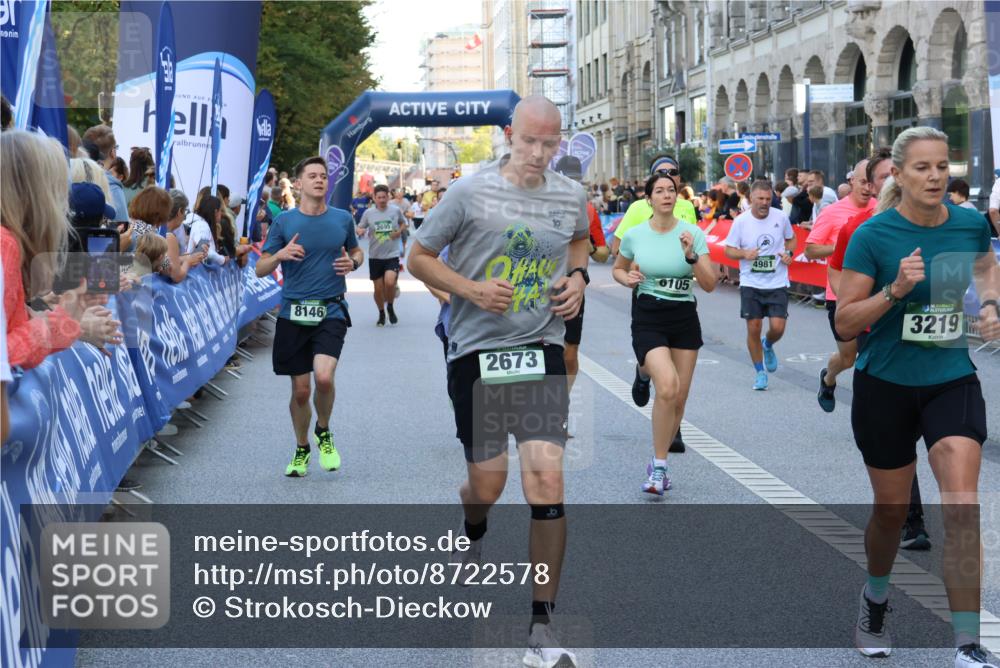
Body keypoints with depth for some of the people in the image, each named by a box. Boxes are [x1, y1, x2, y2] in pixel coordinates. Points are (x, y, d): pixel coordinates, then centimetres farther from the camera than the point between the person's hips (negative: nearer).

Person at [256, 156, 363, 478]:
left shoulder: (342, 219, 5)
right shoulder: (284, 221, 1)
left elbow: (357, 251, 22)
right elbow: (260, 269, 4)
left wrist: (352, 262, -1)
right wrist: (280, 255, -17)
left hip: (331, 311, 0)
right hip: (293, 313, 0)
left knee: (324, 377, -22)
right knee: (300, 389, 5)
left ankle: (324, 433, 8)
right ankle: (302, 449, 29)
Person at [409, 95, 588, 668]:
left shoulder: (571, 197, 4)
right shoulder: (470, 192, -7)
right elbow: (419, 257, 0)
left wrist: (577, 276, 6)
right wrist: (472, 289, -15)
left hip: (543, 350, 2)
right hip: (478, 351, -2)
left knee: (548, 481, -9)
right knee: (488, 484, 5)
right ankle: (474, 534, 46)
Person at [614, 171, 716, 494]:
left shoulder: (693, 234, -3)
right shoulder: (634, 235, -2)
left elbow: (709, 285, -6)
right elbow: (617, 269, 18)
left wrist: (691, 255, -21)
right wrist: (627, 278, -5)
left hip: (684, 319, 3)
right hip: (648, 318, -2)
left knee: (679, 398, 5)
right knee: (668, 387, -23)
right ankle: (659, 467, -12)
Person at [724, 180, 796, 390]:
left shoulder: (781, 218, -1)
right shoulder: (741, 221, -5)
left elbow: (791, 238, 17)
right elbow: (729, 250, 2)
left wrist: (789, 252, -3)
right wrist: (744, 253, -18)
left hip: (777, 284, 0)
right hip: (751, 284, 0)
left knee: (777, 327, -9)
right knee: (753, 328, 0)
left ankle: (768, 346, 28)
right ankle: (760, 372, 18)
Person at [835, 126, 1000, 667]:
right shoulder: (873, 235, -13)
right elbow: (845, 323, -12)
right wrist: (895, 290, -26)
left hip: (952, 381, 2)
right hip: (885, 385, -1)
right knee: (891, 511, 12)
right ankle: (875, 597, 44)